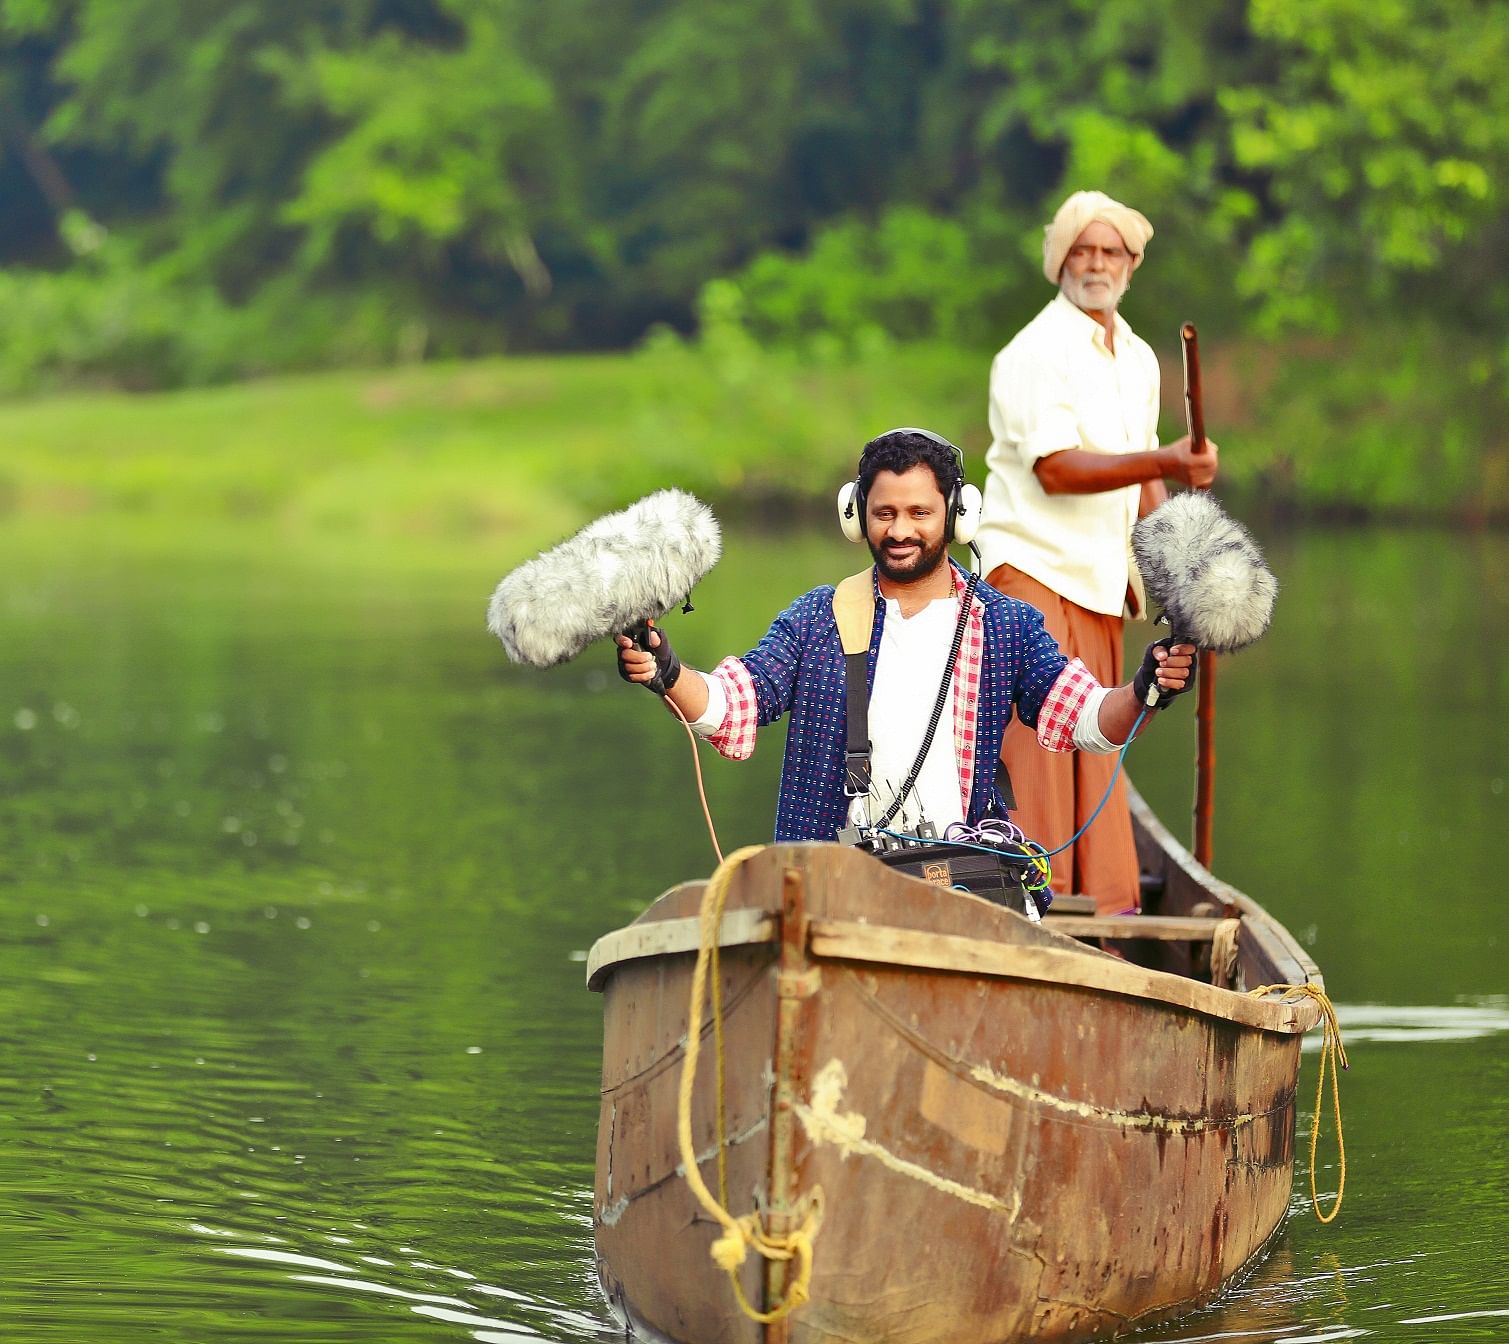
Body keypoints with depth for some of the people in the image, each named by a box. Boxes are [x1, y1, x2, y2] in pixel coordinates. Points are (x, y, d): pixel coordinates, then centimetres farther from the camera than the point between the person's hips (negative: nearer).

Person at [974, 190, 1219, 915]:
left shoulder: (1138, 359, 16)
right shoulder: (1037, 352, -10)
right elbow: (1056, 469, -20)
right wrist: (1164, 462, -28)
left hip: (1099, 576, 7)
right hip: (1033, 563, -7)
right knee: (1039, 733, -11)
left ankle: (1106, 902, 9)